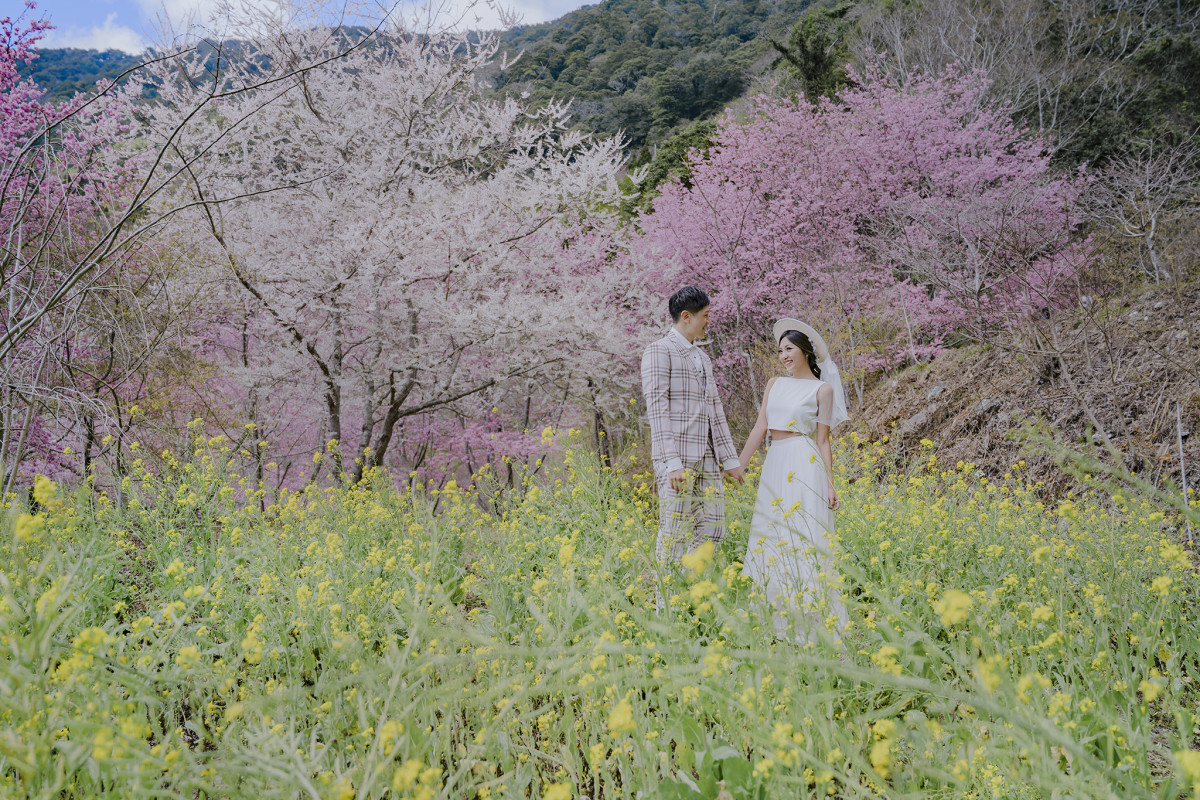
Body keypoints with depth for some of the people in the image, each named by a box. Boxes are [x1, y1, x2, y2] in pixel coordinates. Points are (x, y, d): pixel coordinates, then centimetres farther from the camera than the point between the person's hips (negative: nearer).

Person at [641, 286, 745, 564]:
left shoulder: (702, 357, 22)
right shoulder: (659, 351, -4)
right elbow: (657, 409, -12)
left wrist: (730, 459, 16)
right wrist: (672, 463, -20)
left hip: (707, 458, 8)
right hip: (677, 457, -8)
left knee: (712, 529, 4)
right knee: (675, 534, -7)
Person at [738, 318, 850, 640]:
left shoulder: (823, 389, 3)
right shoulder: (774, 384, 15)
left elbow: (823, 440, 0)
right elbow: (760, 428, 11)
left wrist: (830, 485, -6)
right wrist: (738, 467, 5)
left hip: (804, 465, -5)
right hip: (774, 467, 6)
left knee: (803, 539, -10)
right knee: (770, 541, 2)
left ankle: (811, 623, -5)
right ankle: (780, 622, 8)